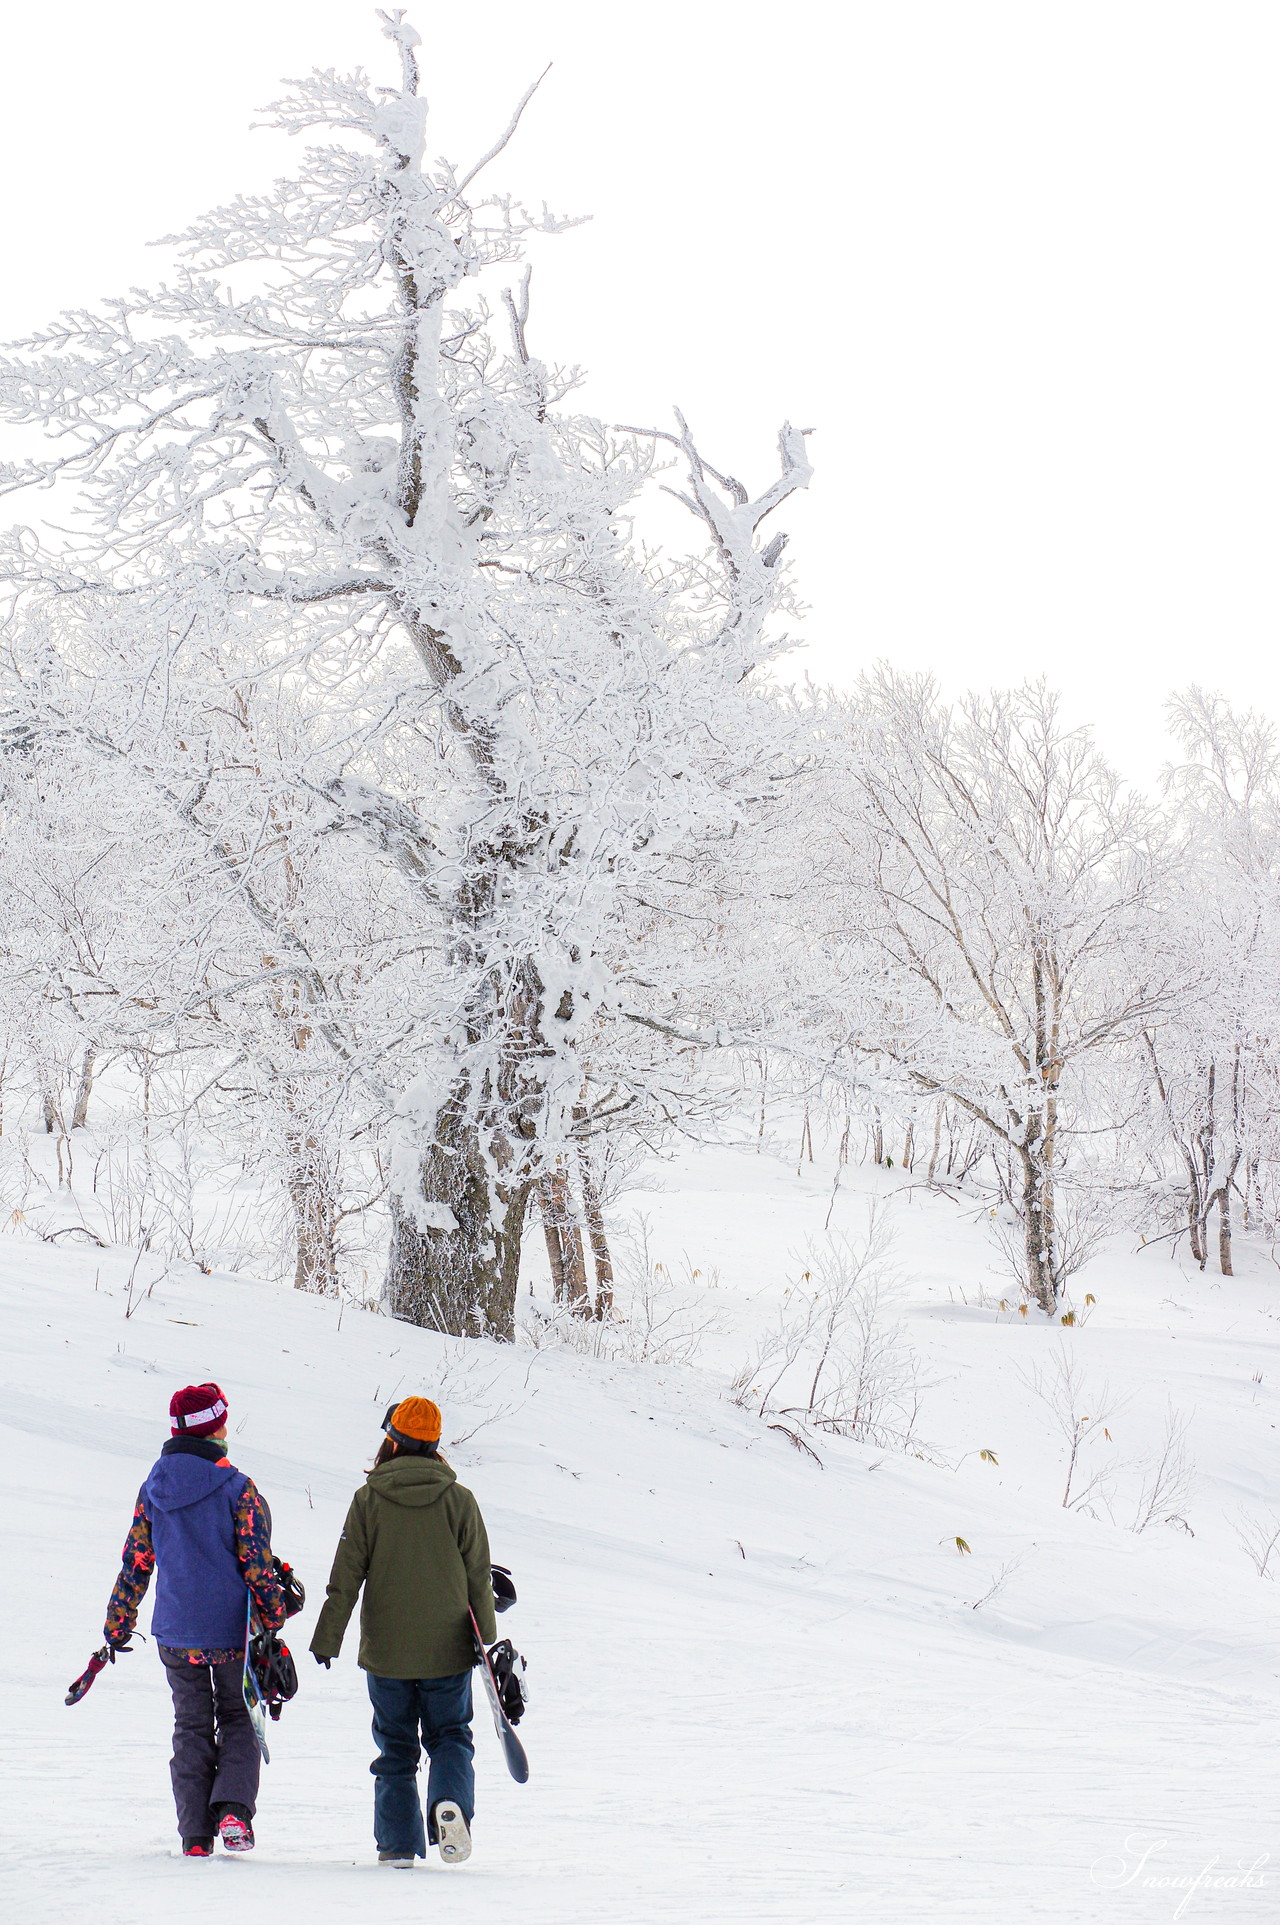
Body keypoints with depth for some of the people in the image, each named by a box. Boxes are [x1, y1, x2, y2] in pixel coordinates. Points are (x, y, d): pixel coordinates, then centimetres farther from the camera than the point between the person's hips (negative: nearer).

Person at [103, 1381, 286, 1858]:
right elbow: (256, 1561, -12)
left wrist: (117, 1627, 14)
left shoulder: (153, 1488, 1)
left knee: (191, 1726, 13)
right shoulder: (236, 1486, -11)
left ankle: (194, 1835, 8)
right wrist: (273, 1621, -6)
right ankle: (233, 1807, -8)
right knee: (238, 1719, 14)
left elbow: (135, 1563, 6)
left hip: (175, 1633, 3)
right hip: (231, 1632, -3)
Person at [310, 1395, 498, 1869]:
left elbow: (345, 1577, -4)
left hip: (386, 1652, 0)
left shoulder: (369, 1499, -6)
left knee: (396, 1747, 12)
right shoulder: (459, 1500, -4)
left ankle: (397, 1843, 6)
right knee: (450, 1737, 12)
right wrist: (488, 1641, 9)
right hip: (447, 1651, 0)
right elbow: (478, 1578, 1)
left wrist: (327, 1640, 4)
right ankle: (450, 1801, -16)